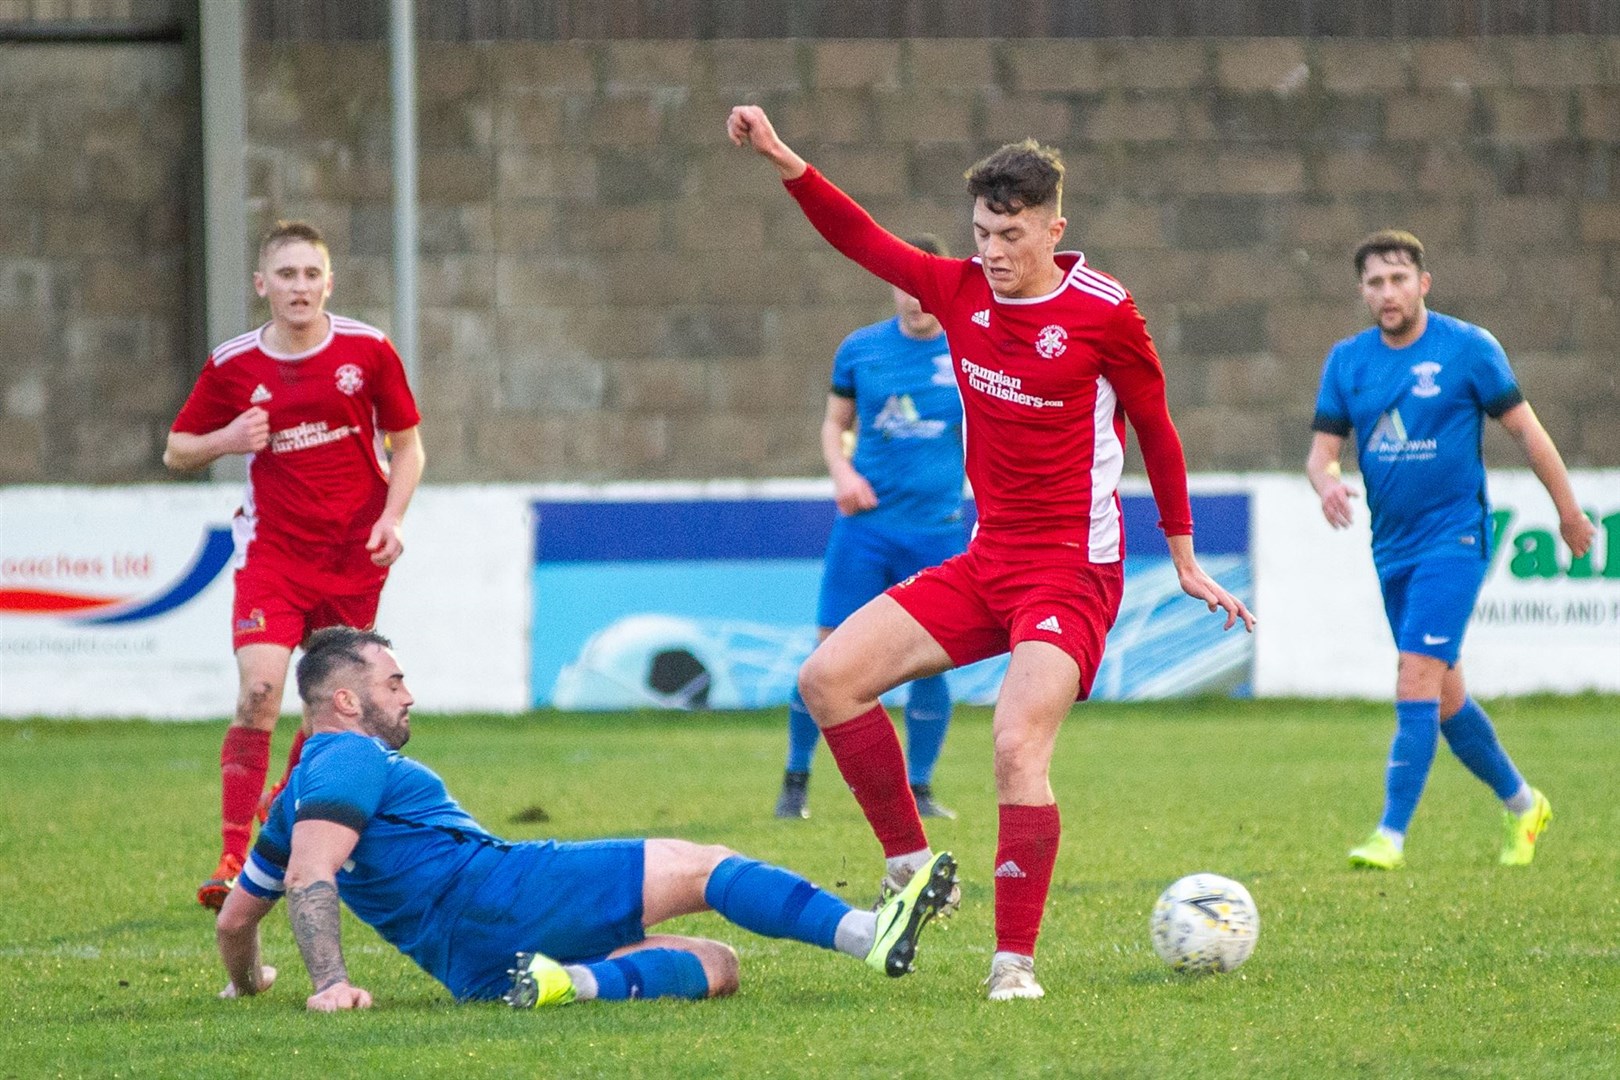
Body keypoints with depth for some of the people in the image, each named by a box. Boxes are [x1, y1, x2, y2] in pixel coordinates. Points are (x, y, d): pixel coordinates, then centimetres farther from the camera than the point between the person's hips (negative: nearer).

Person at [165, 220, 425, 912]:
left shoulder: (368, 351, -2)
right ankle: (234, 859, -15)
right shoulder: (232, 367, -3)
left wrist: (392, 518, -8)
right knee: (259, 693, -18)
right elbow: (177, 452, 8)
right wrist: (226, 439, -14)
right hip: (272, 551, -1)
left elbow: (407, 444, 7)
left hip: (355, 554, 1)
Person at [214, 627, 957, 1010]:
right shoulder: (351, 760, -2)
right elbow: (309, 878, -19)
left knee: (718, 965, 4)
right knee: (704, 867, -7)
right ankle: (869, 935, -24)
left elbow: (235, 915, 35)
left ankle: (576, 982, -23)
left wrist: (245, 981, 54)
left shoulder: (300, 794, 27)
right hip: (490, 895, -9)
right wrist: (331, 982, -29)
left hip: (468, 966, 9)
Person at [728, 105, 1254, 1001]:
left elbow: (1156, 431, 1)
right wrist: (783, 161, 2)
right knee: (827, 677, -4)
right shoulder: (961, 291, 4)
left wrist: (1186, 564, 7)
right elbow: (863, 240, 13)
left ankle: (1015, 964, -17)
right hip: (986, 560, 7)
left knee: (1018, 746, -24)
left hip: (1075, 573, -7)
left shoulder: (1103, 313, -10)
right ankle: (912, 865, 6)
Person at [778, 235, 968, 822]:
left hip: (937, 528, 0)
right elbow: (835, 423, 13)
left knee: (929, 661, -2)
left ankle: (919, 789, 12)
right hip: (865, 525, 0)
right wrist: (842, 471, -5)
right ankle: (795, 781, 11)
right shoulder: (860, 349, 3)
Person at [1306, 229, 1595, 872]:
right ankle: (1520, 804, 33)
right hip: (1392, 547, 6)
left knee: (1417, 679, -18)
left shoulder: (1468, 348, -7)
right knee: (1443, 696, 13)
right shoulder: (1347, 360, 5)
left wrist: (1569, 513, 4)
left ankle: (1391, 835, -20)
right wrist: (1327, 482, -19)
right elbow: (1323, 449, 5)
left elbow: (1526, 429, -1)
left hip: (1453, 536, -6)